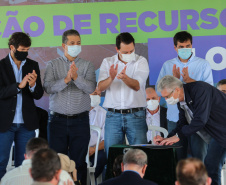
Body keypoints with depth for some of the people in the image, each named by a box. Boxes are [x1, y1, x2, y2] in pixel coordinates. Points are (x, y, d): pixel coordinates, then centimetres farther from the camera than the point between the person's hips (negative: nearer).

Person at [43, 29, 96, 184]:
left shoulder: (87, 66, 6)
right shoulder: (53, 65, 6)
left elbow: (91, 88, -9)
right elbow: (48, 87, -8)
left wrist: (76, 77, -24)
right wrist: (66, 79, -23)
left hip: (80, 120, 0)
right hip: (58, 119, 0)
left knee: (79, 162, 2)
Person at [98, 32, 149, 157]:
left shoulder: (141, 62, 3)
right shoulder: (108, 62, 9)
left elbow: (137, 86, -13)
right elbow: (100, 87, -4)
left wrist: (125, 77, -34)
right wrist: (111, 78, -25)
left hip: (135, 115, -1)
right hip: (113, 115, 1)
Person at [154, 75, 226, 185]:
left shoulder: (200, 89, -23)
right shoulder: (181, 101, 5)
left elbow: (200, 119, -29)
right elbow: (182, 124, 14)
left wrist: (178, 136, -21)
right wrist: (166, 140, -2)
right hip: (216, 134, 9)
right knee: (210, 165, 3)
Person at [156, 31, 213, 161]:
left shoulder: (203, 64, 6)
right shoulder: (167, 66, 13)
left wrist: (189, 80, -16)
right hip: (175, 117, 2)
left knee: (200, 156, -4)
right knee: (177, 157, 3)